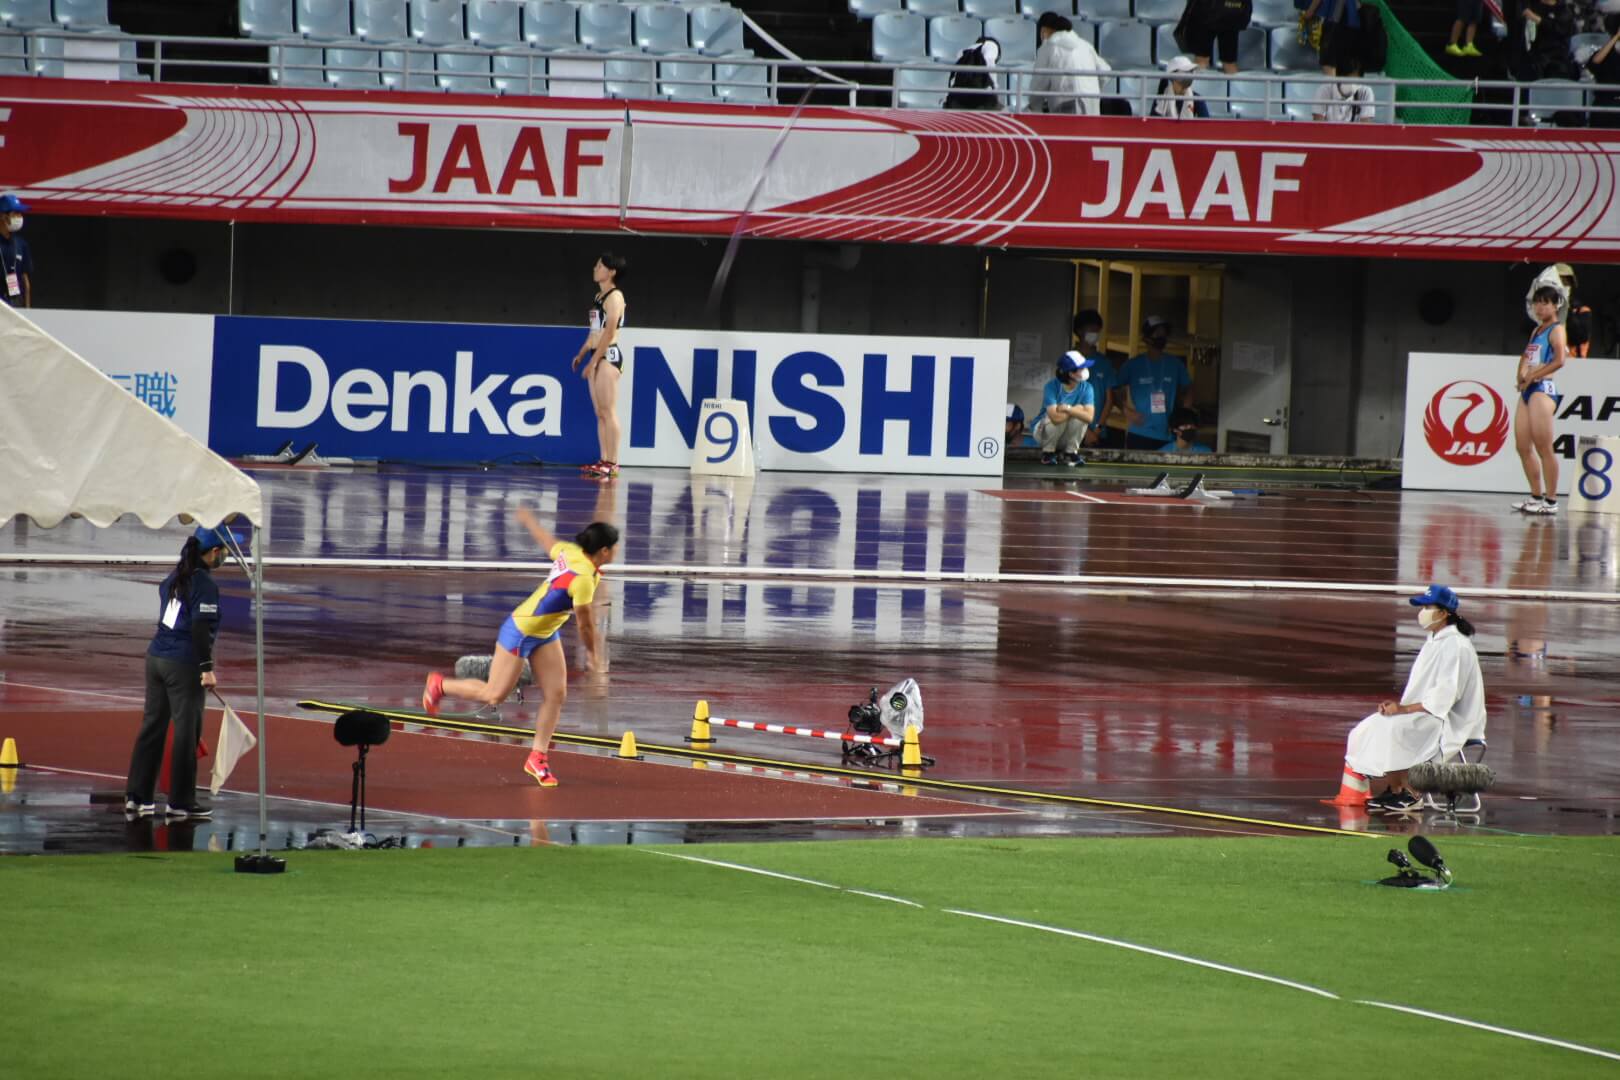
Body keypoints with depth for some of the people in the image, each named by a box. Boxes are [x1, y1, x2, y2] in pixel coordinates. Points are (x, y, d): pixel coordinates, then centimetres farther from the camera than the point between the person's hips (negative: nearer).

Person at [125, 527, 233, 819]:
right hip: (183, 664, -8)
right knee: (186, 732, 0)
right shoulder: (205, 584, -12)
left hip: (156, 658, 8)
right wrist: (207, 668, -17)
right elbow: (201, 628, -18)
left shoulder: (174, 577, 12)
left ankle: (136, 796, 12)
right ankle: (180, 802, 5)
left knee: (152, 726, 11)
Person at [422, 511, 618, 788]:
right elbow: (585, 625, -24)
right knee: (493, 696, 3)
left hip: (546, 635, 9)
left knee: (556, 694, 2)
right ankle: (439, 685, 27)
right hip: (520, 632, -9)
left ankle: (537, 758, 12)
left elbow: (544, 538, 10)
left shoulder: (570, 551, -11)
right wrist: (593, 656, -7)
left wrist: (528, 519, 32)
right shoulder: (583, 579, -35)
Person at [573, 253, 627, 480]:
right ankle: (604, 461, 8)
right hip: (597, 356, 9)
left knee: (608, 411, -11)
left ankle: (612, 463, -13)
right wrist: (582, 354, 13)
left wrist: (594, 361, -18)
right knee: (600, 413, 8)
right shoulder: (599, 297, 17)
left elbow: (609, 332, -16)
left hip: (608, 356, -9)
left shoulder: (614, 297, -9)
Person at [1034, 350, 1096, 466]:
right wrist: (1075, 409, -25)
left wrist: (1067, 409, -33)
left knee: (1082, 416, -26)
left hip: (1065, 437, 3)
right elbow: (1056, 418, -38)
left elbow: (1089, 417, -26)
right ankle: (1048, 452, -9)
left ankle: (1070, 453, -6)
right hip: (1043, 430, -3)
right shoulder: (1052, 386, -26)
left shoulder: (1086, 388, -14)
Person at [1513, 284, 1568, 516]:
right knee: (1523, 446, 9)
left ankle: (1551, 501, -8)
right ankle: (1536, 496, 17)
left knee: (1544, 448, -10)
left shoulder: (1556, 330, -5)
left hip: (1542, 389, -9)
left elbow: (1559, 360, -19)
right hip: (1527, 391, 9)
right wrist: (1521, 374, 2)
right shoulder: (1537, 331, 21)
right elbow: (1526, 357, 24)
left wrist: (1531, 376, -13)